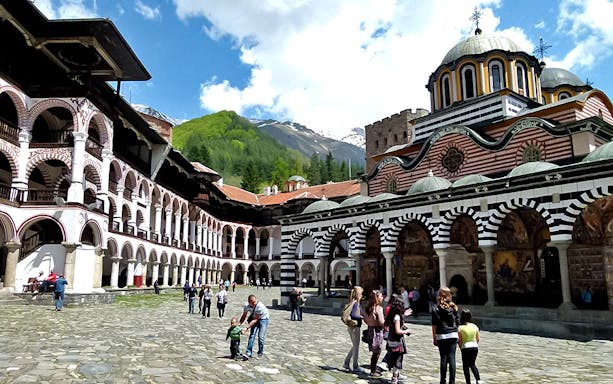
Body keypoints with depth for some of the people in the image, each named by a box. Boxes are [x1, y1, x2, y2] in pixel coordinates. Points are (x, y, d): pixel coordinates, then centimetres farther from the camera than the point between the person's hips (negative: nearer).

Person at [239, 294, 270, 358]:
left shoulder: (260, 306, -35)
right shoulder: (246, 306, -21)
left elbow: (255, 319, -31)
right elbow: (244, 315, -2)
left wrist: (247, 327, -35)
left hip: (263, 318, -4)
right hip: (254, 318, 4)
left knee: (261, 336, -9)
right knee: (252, 334, -10)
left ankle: (260, 353, 9)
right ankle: (248, 353, -8)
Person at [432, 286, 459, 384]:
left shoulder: (436, 308, -6)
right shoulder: (453, 307, 2)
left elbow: (434, 325, -6)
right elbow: (457, 322, 6)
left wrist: (434, 338, 1)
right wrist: (457, 334, 16)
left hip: (442, 336, -2)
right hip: (453, 335, 2)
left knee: (443, 358, 5)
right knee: (452, 358, 4)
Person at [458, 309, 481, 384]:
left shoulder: (460, 327, -10)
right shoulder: (475, 326, 0)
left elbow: (459, 340, -9)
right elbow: (478, 339, 4)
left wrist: (461, 348, 7)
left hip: (466, 348, -4)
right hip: (475, 347, 4)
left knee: (466, 366, 11)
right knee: (473, 364, 23)